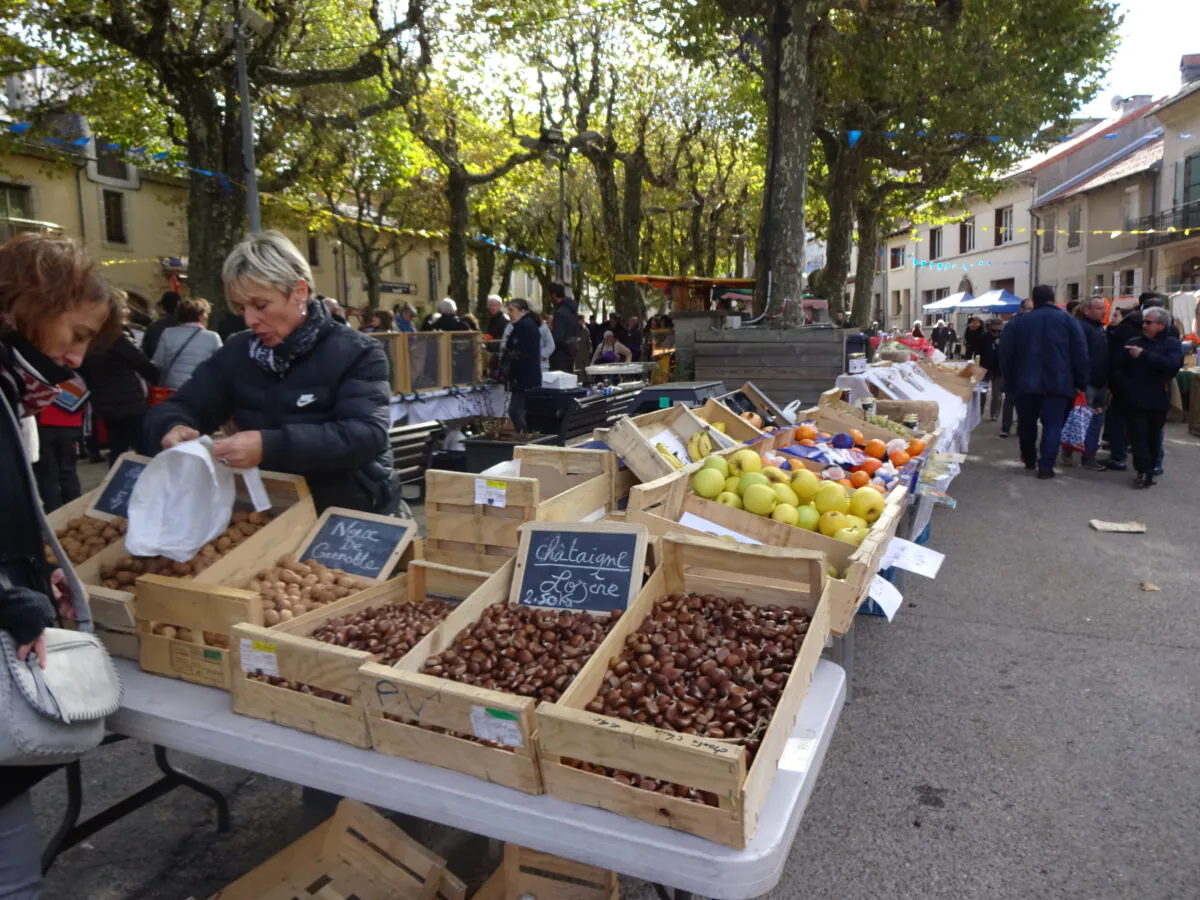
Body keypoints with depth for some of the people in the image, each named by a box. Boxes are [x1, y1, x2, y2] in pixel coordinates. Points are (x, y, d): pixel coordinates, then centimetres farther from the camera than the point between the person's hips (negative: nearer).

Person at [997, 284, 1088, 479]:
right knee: (1052, 425, 0)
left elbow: (1005, 355, 5)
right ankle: (1045, 467, -6)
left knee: (1027, 423, 16)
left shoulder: (1017, 322, 7)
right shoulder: (1068, 320, 4)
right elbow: (1080, 354, 0)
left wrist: (1010, 381, 12)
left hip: (1026, 382, 2)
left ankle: (1029, 459, 30)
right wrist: (1080, 383, 5)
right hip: (1058, 383, -1)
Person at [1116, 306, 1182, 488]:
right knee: (1139, 436, -6)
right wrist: (1127, 387, -7)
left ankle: (1151, 467, 20)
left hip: (1158, 400, -1)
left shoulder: (1172, 344, 0)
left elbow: (1173, 364, -20)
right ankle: (1144, 471, -7)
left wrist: (1144, 355, -22)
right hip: (1135, 400, 1)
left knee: (1154, 436, 9)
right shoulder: (1133, 343, 7)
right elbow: (1120, 368, 8)